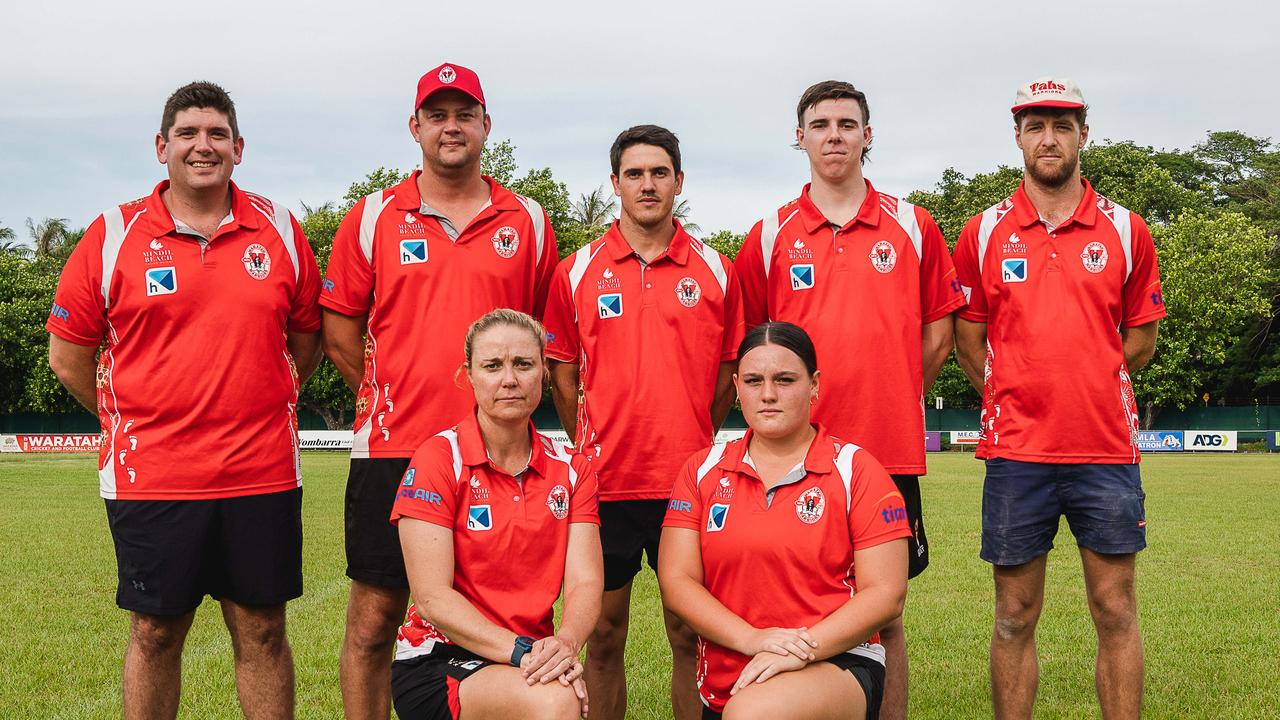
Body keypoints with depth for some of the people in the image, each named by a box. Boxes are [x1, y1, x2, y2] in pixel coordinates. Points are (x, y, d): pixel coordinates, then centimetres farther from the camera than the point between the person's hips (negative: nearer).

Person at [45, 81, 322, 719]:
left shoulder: (280, 233, 5)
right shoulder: (113, 236, -1)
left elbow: (306, 339, 16)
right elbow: (67, 356, 5)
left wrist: (255, 407, 11)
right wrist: (132, 421, 9)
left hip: (263, 474, 1)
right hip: (150, 478, -1)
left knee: (262, 631, 8)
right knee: (155, 633, 7)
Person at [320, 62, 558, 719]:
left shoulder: (527, 222, 8)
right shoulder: (374, 217, 5)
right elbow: (338, 328, 7)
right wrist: (387, 398, 5)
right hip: (392, 447, -1)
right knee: (372, 620, 3)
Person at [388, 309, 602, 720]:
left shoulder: (570, 469, 7)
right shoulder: (439, 459, -6)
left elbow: (585, 581, -2)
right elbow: (432, 597, -13)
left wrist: (563, 643, -25)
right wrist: (521, 650, -25)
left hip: (534, 660, 5)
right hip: (439, 661, -5)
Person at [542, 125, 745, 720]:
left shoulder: (715, 272, 5)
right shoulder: (577, 272, 4)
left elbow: (727, 371, 12)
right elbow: (561, 373, 11)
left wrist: (696, 446, 11)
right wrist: (592, 448, 11)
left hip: (688, 481, 0)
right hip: (606, 481, 0)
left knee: (690, 635, 6)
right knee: (604, 635, 7)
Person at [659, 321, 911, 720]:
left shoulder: (856, 470, 0)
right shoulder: (702, 470, 8)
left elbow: (886, 593, -6)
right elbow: (676, 580, 0)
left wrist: (802, 650, -18)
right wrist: (753, 639, -15)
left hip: (836, 663, -4)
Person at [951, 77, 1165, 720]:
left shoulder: (1125, 231, 6)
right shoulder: (984, 233, 5)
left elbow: (1141, 337, 14)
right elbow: (968, 339, 11)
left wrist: (1090, 390, 10)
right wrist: (1016, 399, 9)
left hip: (1106, 449, 0)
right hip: (1016, 450, 0)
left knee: (1115, 612, 4)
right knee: (1014, 616, 5)